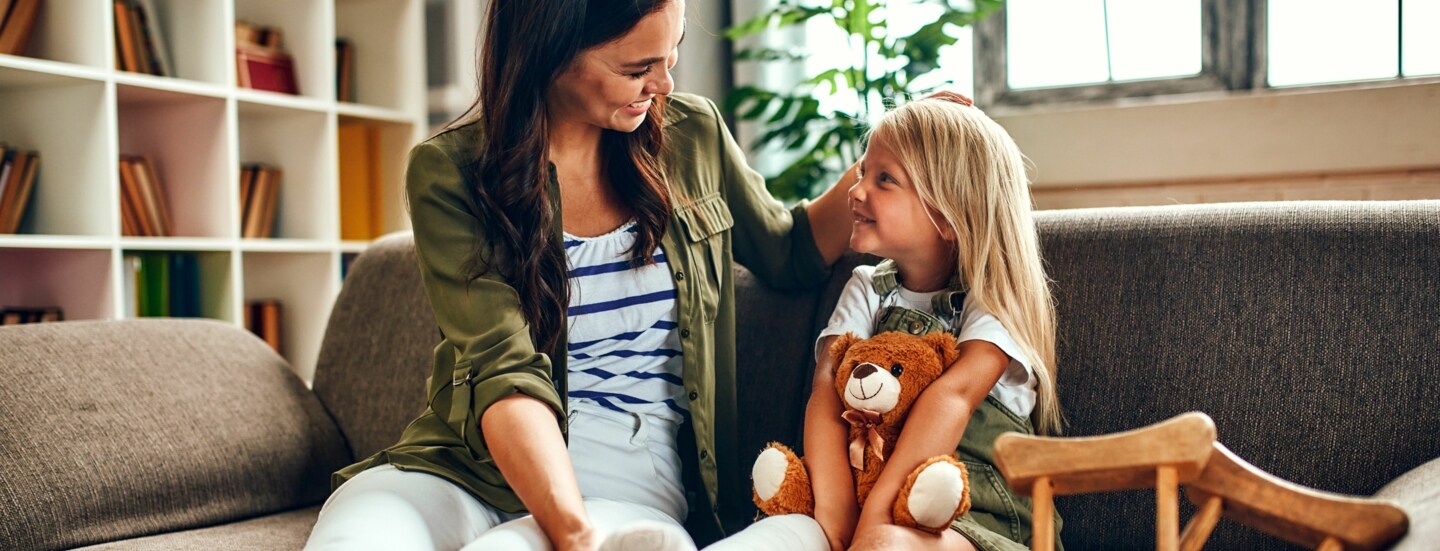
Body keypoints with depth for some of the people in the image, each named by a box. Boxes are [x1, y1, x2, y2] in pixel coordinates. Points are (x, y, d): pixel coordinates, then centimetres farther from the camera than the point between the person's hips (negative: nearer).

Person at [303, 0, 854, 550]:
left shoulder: (694, 136, 5)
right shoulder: (450, 173, -6)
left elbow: (788, 253, 23)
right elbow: (505, 371, -17)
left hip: (627, 477, 0)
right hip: (465, 462, 0)